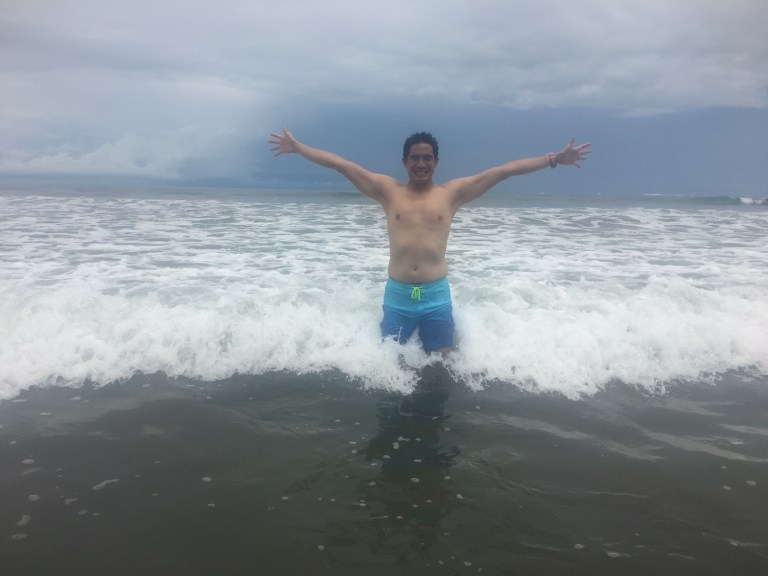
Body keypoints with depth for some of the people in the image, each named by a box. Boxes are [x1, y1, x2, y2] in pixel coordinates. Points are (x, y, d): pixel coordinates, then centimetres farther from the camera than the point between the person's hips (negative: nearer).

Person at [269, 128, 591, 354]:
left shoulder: (452, 193, 3)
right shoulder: (388, 191, 4)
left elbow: (505, 170, 1)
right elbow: (341, 164, 3)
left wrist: (555, 159, 0)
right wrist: (297, 147, 3)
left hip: (437, 295, 0)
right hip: (397, 295, 0)